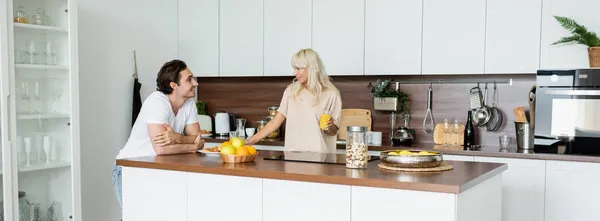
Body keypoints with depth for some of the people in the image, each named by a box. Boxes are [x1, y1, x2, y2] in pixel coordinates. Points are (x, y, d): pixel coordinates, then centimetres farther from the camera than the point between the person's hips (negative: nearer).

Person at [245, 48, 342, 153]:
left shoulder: (331, 94, -1)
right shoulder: (291, 90, 8)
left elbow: (333, 132, 5)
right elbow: (275, 122, 9)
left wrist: (329, 127, -16)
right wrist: (249, 141, 3)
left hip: (318, 155, -3)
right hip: (292, 153, 3)